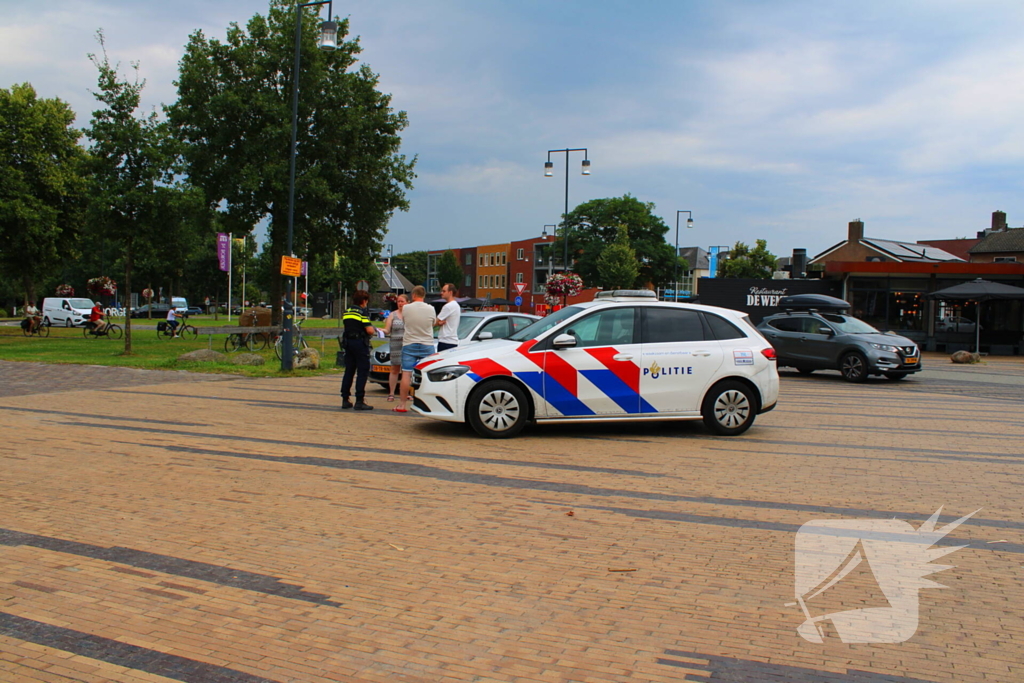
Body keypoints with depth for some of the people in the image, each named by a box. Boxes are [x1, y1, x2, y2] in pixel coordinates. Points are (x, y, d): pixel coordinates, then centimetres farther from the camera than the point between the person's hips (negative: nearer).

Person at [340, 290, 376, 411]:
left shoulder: (346, 312, 12)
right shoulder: (362, 312, -10)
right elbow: (369, 330, -17)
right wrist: (373, 331, 6)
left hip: (348, 342, 7)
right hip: (360, 343, -7)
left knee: (349, 371, 12)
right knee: (362, 372, -3)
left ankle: (345, 400, 13)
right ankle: (359, 401, -6)